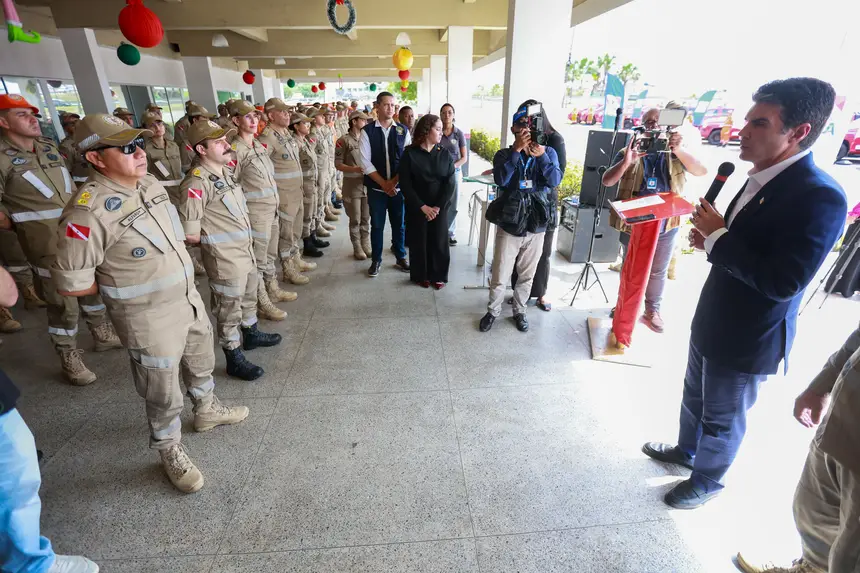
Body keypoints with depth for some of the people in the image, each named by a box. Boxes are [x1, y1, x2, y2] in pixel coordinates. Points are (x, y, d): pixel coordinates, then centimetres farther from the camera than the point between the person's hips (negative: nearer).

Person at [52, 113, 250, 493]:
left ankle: (207, 410, 53)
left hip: (189, 298, 7)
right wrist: (122, 284, -5)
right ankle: (170, 452, 35)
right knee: (164, 394, 11)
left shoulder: (151, 184, -1)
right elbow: (71, 284, -18)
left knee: (201, 363, 27)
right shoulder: (89, 212, -25)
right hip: (150, 318, -7)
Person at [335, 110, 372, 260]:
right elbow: (338, 164, -7)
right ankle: (357, 248, 15)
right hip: (352, 184, -4)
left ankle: (366, 245, 22)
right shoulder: (344, 140, -6)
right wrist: (355, 169, -20)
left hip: (368, 183, 4)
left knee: (366, 218, 10)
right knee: (355, 220, 4)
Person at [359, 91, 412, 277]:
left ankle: (401, 257, 27)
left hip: (399, 186, 1)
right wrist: (384, 183, -11)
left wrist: (394, 182, -11)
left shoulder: (403, 130, 2)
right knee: (377, 225, 7)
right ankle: (376, 260, 22)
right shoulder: (367, 131, -3)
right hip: (376, 187, -1)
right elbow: (365, 162, -7)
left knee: (399, 224, 10)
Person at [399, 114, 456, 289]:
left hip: (440, 207, 2)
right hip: (416, 207, -1)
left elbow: (451, 182, -4)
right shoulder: (409, 153, -5)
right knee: (418, 242, 6)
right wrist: (422, 206, -14)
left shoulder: (445, 154, 2)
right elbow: (405, 184, -9)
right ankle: (420, 276, 24)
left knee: (439, 242, 5)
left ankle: (438, 276, 22)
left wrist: (438, 206, -13)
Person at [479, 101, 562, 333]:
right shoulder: (504, 154, -1)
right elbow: (501, 180, -20)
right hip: (509, 226, -1)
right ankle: (493, 311, 26)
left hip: (536, 227, 2)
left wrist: (541, 155, -23)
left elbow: (555, 181, -13)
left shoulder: (548, 152, 3)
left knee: (527, 275, 15)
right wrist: (516, 150, -23)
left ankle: (519, 311, 34)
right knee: (499, 276, 4)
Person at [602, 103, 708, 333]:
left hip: (666, 226, 2)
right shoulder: (629, 152, 0)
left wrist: (679, 150, -29)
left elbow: (701, 171, -12)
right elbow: (607, 181, -12)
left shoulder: (674, 153, 3)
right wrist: (627, 161, -31)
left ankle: (652, 312, 30)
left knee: (658, 272, 13)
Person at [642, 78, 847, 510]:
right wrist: (710, 239, -8)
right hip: (713, 322, 8)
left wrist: (717, 237, -24)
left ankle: (706, 480, 40)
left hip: (747, 339, -8)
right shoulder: (762, 179, 3)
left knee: (723, 418, 15)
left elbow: (782, 283, -30)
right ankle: (685, 450, 51)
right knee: (694, 397, 27)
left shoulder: (820, 197, -24)